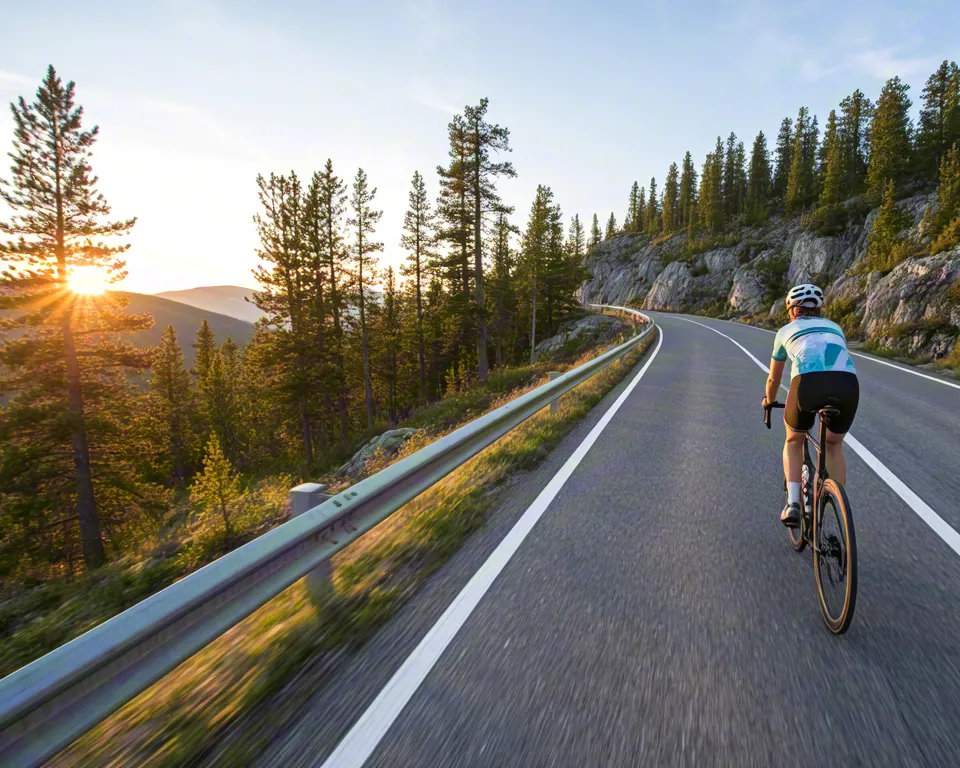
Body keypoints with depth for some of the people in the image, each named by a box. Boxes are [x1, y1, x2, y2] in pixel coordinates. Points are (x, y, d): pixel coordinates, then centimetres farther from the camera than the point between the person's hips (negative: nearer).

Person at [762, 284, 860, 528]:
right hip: (848, 384, 3)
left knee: (794, 441, 27)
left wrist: (769, 401, 58)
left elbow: (773, 380, 37)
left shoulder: (786, 331, 28)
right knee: (834, 445, 29)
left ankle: (793, 504, 13)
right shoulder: (834, 327, 34)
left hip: (809, 382, -2)